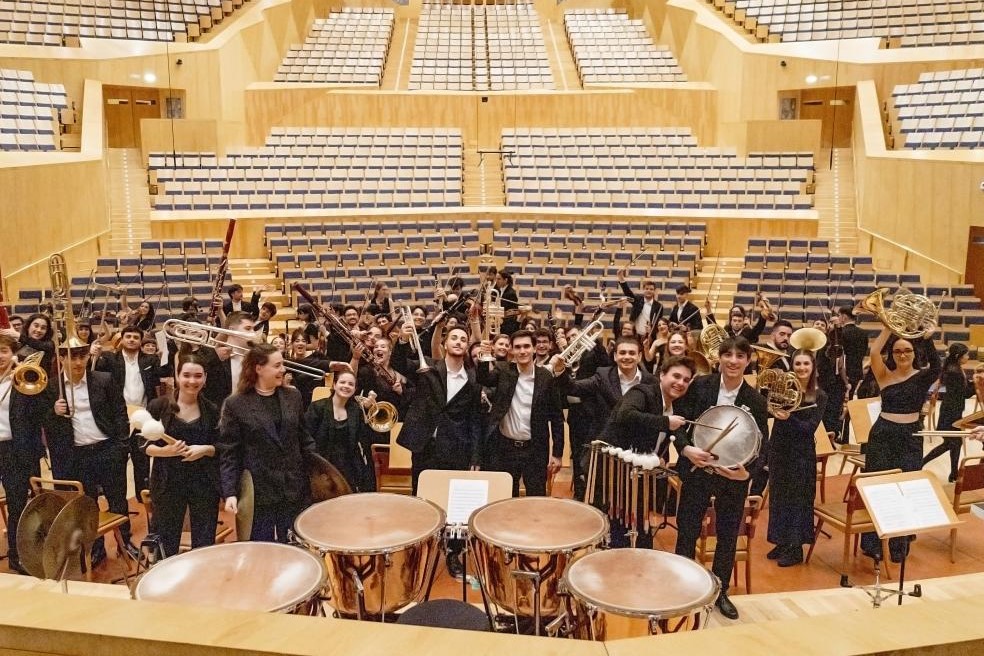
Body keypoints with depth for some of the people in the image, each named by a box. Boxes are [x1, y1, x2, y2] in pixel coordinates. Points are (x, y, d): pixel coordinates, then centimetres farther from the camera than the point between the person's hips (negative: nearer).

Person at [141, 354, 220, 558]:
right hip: (168, 483, -1)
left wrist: (205, 449, -12)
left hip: (204, 484, 1)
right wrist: (165, 451, -20)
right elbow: (145, 446, -1)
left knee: (204, 546, 5)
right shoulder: (158, 406, -2)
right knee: (168, 545, 7)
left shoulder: (212, 410, 4)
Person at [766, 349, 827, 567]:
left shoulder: (819, 396, -6)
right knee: (778, 495, 11)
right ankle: (782, 542, 26)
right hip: (779, 448, 3)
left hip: (802, 452, -3)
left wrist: (789, 418, -28)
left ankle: (795, 548, 13)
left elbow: (810, 428, -14)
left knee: (798, 497, 3)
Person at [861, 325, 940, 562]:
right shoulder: (885, 376, 2)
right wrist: (889, 327, -19)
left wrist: (927, 339, -31)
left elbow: (936, 366, -21)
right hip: (882, 436, 0)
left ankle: (899, 547, 16)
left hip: (910, 439, 0)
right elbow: (874, 352, -15)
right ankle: (872, 544, 12)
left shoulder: (922, 377, 2)